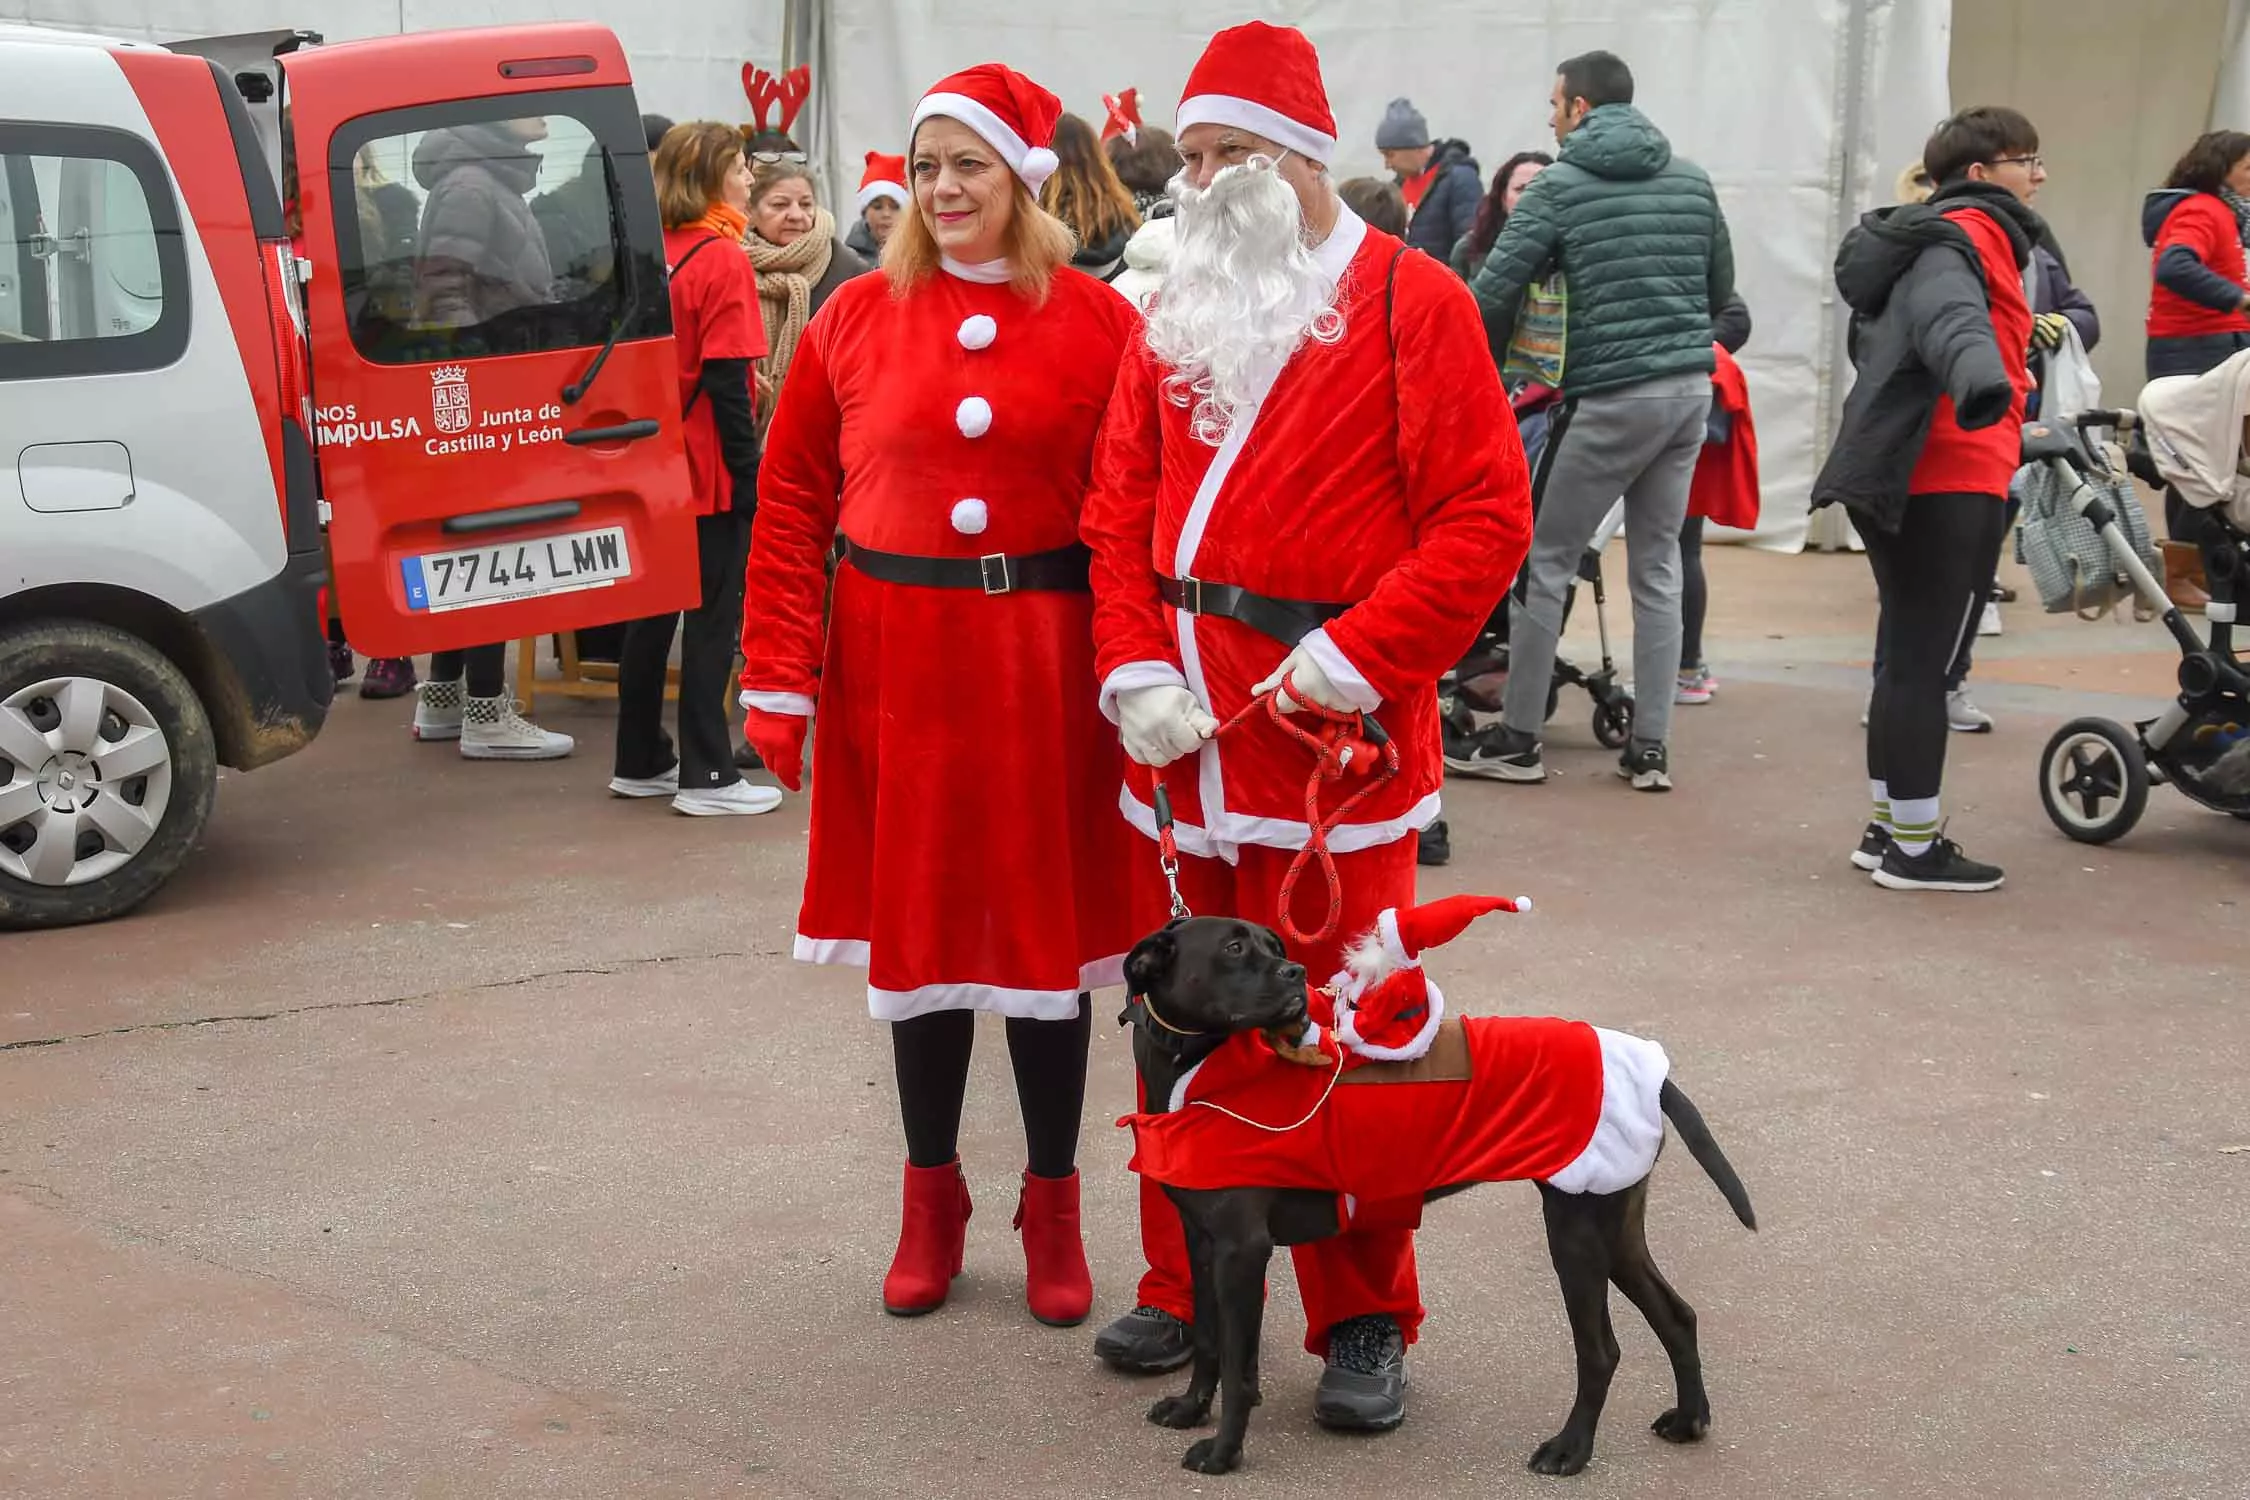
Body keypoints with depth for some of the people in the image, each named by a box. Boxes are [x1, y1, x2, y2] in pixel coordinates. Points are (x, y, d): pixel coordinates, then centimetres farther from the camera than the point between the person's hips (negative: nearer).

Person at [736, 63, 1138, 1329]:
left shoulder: (1098, 323, -2)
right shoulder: (858, 317, 2)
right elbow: (792, 501, 3)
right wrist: (780, 676, -3)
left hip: (1042, 668, -1)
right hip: (895, 664, 1)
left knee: (1049, 929, 7)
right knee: (918, 925, 10)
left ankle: (1054, 1206, 24)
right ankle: (931, 1198, 26)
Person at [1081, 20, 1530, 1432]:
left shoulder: (1413, 303, -4)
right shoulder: (1175, 318, 13)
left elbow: (1487, 515, -10)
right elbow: (1121, 508, 11)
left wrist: (1361, 655, -16)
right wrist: (1135, 667, -3)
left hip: (1336, 729, -5)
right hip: (1181, 734, 5)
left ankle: (1365, 1324, 15)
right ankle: (1189, 1289, 27)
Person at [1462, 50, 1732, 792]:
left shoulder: (1560, 185, -5)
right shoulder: (1691, 179, 11)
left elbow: (1492, 292, -8)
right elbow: (1720, 290, 18)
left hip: (1612, 397, -6)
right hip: (1690, 388, 6)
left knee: (1544, 562, 5)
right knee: (1657, 566, 11)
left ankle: (1518, 740, 9)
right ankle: (1650, 748, 12)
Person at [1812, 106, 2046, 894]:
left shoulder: (1930, 233, 21)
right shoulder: (1969, 234, -9)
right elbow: (1949, 306, -32)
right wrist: (1977, 369, -55)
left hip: (1898, 473, 10)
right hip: (1951, 479, -10)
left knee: (1911, 655, 16)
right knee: (1925, 660, -5)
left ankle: (1889, 828, 23)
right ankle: (1915, 846, 0)